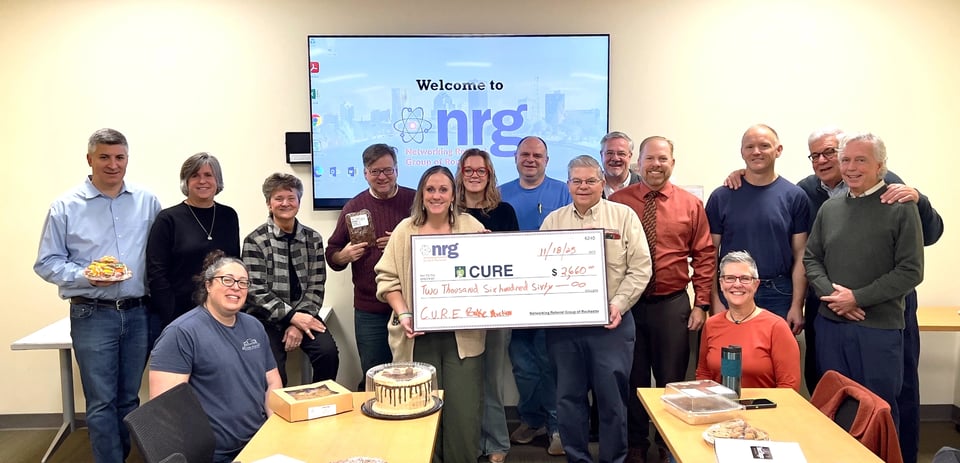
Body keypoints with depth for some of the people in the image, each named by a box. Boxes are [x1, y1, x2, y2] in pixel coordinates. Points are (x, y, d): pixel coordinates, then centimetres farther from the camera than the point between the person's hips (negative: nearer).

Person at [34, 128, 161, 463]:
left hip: (138, 313, 2)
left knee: (129, 398, 14)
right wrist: (87, 277, -16)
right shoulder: (66, 206, -1)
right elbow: (47, 263, 0)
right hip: (92, 315, -2)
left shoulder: (147, 202, 4)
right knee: (102, 403, 2)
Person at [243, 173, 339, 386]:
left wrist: (298, 323, -12)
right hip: (266, 318, -2)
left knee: (328, 352, -21)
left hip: (302, 313, 2)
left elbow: (316, 287, 2)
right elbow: (256, 291, -10)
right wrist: (292, 317, -18)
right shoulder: (255, 241, -4)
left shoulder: (313, 239, 5)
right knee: (273, 369, -23)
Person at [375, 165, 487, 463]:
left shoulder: (472, 228, 3)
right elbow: (388, 277, 3)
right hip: (418, 336, 0)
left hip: (462, 334, 0)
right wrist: (403, 314, -9)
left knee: (463, 410, 2)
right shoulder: (405, 230, 4)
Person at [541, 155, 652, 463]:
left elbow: (640, 267, -3)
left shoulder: (624, 216, 2)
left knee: (612, 397, 5)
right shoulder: (553, 221, 10)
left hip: (610, 323, -2)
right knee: (569, 396, 11)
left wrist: (618, 304, -13)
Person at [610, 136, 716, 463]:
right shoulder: (617, 202, 0)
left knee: (672, 379, 10)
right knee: (633, 378, 11)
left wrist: (701, 304, -3)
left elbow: (705, 256, 3)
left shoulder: (691, 205, 2)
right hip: (627, 304, 0)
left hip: (673, 304, 0)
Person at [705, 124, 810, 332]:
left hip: (779, 294, 0)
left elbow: (800, 254, 1)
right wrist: (715, 301, -4)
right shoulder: (721, 197, 1)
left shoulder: (794, 196, 2)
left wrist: (797, 305, -4)